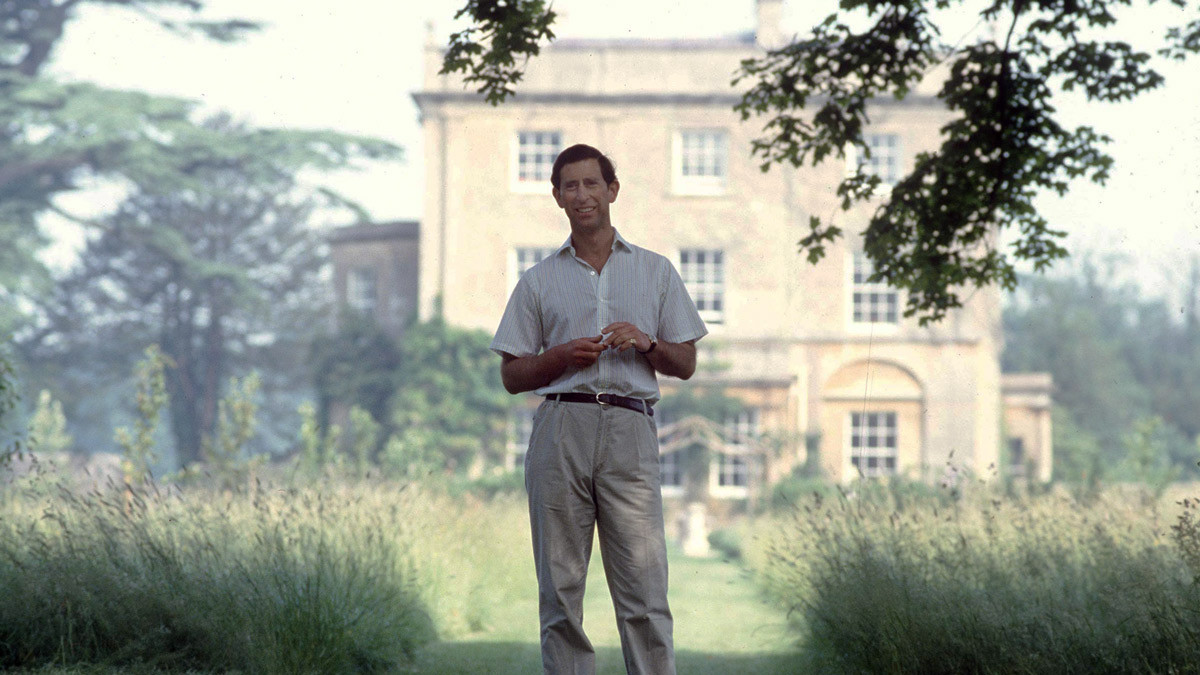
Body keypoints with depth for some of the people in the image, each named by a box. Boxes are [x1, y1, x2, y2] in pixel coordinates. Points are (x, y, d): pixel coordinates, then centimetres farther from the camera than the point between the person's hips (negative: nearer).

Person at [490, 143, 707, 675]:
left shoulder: (656, 272, 17)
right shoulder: (538, 281, 17)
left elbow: (685, 365, 16)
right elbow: (512, 376, 14)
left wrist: (646, 343, -4)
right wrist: (562, 355, -4)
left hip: (630, 431, -1)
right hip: (560, 427, 1)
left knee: (644, 594, -9)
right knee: (559, 590, -1)